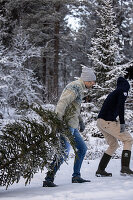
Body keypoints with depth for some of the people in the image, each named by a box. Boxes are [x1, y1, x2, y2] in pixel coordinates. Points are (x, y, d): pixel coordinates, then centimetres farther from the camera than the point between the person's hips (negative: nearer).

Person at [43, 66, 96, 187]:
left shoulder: (80, 88, 21)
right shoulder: (75, 87, -12)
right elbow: (62, 103, -23)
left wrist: (81, 121, 19)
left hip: (72, 126, 11)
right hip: (67, 123, -11)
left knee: (82, 148, 17)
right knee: (64, 151, -19)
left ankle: (76, 176, 24)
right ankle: (48, 179, -21)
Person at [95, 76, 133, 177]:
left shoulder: (114, 93, 25)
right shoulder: (123, 91, 0)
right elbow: (120, 106, -15)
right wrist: (122, 123, -19)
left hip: (100, 121, 8)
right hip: (108, 121, -8)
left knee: (113, 145, 20)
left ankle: (100, 170, 18)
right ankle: (125, 168, -10)